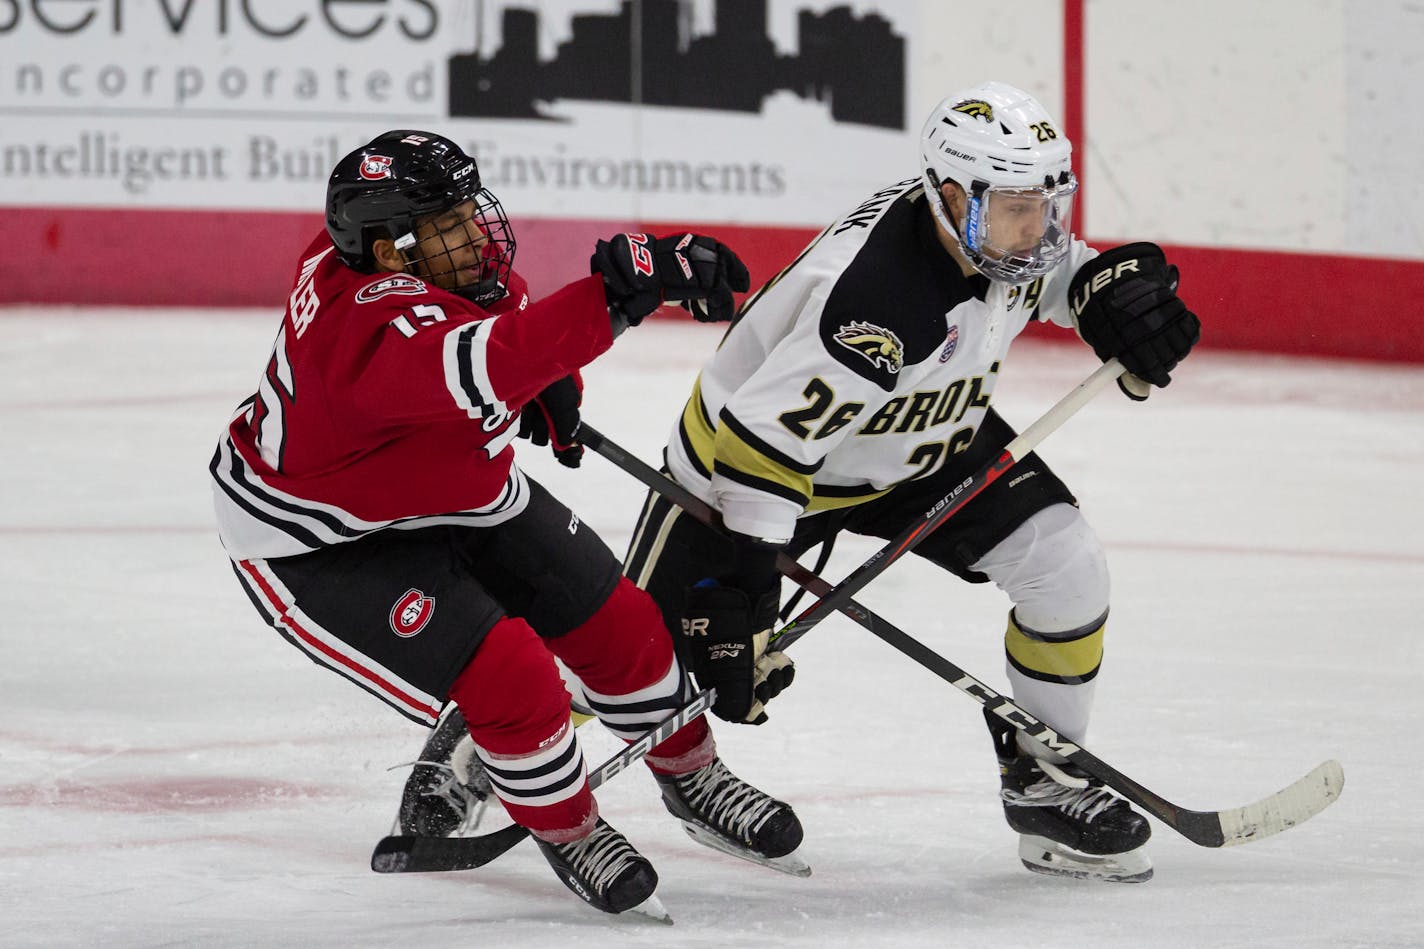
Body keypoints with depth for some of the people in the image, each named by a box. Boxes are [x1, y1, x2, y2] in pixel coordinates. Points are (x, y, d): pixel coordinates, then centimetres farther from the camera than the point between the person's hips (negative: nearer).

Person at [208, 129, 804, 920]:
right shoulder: (371, 327, -41)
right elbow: (480, 370, -62)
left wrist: (547, 385, 8)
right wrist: (618, 291, -69)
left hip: (457, 490, 9)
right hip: (318, 543, -9)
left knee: (614, 620, 9)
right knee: (507, 677, -20)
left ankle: (689, 775, 35)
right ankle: (567, 832, 9)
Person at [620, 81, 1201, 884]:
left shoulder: (1002, 228, -17)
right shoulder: (870, 301, -41)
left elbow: (1058, 270, 11)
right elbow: (761, 456, -39)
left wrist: (1116, 291, -11)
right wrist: (739, 610, -38)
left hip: (923, 438, 7)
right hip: (745, 443, -7)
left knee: (1067, 566, -9)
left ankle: (1045, 784, 9)